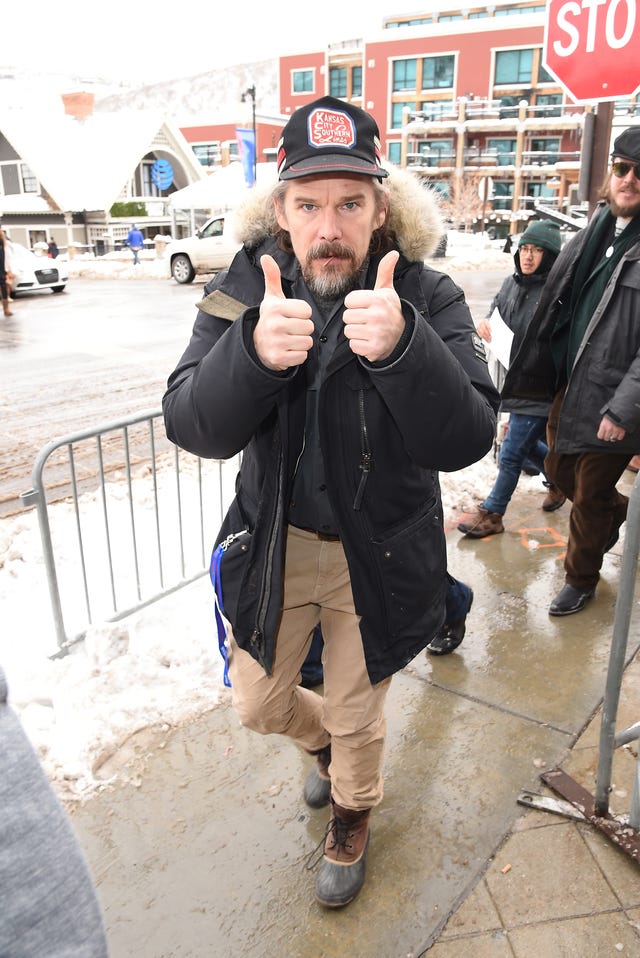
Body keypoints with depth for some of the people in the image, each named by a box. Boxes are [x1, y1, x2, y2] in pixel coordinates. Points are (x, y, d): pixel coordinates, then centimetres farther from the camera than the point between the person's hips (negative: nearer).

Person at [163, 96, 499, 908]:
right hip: (272, 544, 2)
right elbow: (193, 427, -22)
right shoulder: (242, 289, -13)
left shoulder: (427, 298, -17)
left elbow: (465, 439, -27)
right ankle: (326, 739, 57)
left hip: (377, 556, -2)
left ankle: (352, 816, 53)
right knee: (257, 705, 20)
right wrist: (253, 350, -42)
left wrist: (402, 348, -45)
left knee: (357, 716, 18)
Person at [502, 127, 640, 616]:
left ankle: (581, 578, 33)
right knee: (560, 470, 22)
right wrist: (533, 374, 11)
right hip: (569, 385, 7)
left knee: (590, 495, 9)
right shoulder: (594, 233, 7)